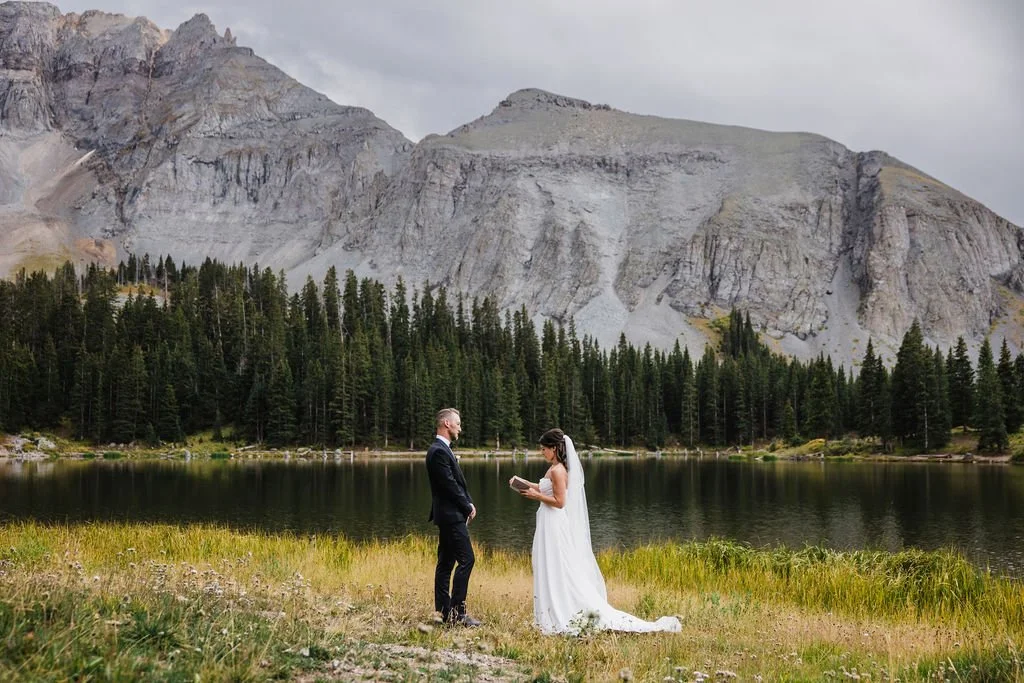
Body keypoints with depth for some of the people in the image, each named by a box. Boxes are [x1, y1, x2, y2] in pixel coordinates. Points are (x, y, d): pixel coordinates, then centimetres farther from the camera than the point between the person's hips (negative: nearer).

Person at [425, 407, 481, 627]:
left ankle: (444, 611, 15)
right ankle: (457, 611, -9)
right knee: (466, 559, -10)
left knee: (446, 563, 11)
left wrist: (469, 503, 5)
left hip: (449, 516, 11)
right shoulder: (439, 452, -16)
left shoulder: (442, 450, 16)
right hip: (451, 515, -11)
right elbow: (450, 485, -19)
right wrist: (468, 507, -8)